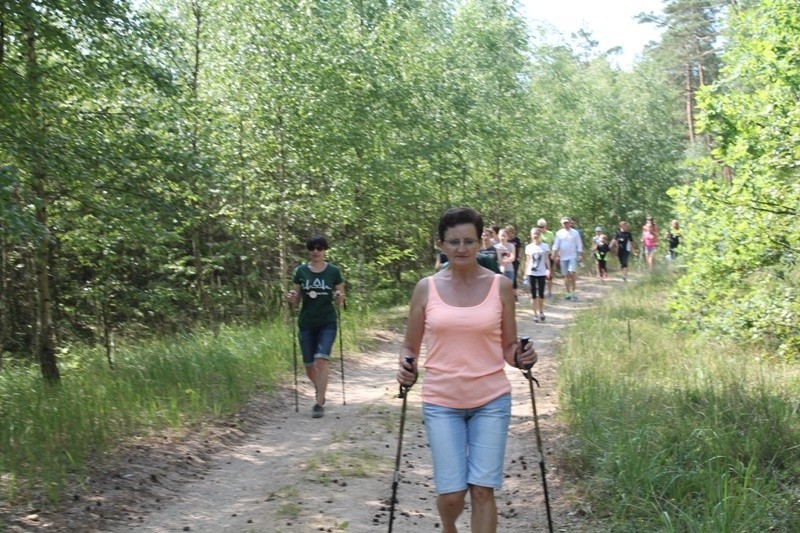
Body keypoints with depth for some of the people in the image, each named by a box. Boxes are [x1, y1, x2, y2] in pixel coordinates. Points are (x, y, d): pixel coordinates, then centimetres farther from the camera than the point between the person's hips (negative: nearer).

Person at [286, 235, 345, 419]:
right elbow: (296, 300, 7)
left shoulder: (334, 271, -1)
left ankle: (319, 403, -9)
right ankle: (319, 388, 39)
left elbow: (340, 301, 4)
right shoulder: (301, 271, 2)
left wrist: (339, 298, -18)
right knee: (309, 366, 8)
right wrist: (291, 298, -15)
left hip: (327, 323, -2)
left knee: (321, 360, -16)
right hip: (306, 323, 2)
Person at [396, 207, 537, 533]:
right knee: (451, 493, 0)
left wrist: (521, 358, -15)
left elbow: (508, 346, 6)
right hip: (441, 403, 0)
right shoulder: (426, 288, 0)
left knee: (482, 489, -1)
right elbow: (410, 346, 7)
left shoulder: (500, 286, 0)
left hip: (491, 401, 0)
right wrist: (406, 369, -13)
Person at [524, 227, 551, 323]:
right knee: (533, 293, 2)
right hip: (531, 273, 1)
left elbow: (547, 259, 2)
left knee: (541, 293, 4)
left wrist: (548, 269, -9)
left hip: (541, 273, -1)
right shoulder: (528, 247, 4)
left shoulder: (545, 246, 1)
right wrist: (525, 273, 4)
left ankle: (541, 312, 21)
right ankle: (535, 314, 7)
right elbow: (527, 261, 8)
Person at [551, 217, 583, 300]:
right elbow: (556, 246, 5)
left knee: (572, 272, -17)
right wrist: (555, 256, -3)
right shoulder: (559, 233, 5)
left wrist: (580, 256, -1)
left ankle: (573, 291, -5)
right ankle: (568, 293, 13)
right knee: (566, 275, 6)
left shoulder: (575, 233, 3)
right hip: (563, 257, 2)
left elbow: (579, 245, 4)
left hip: (573, 256, -2)